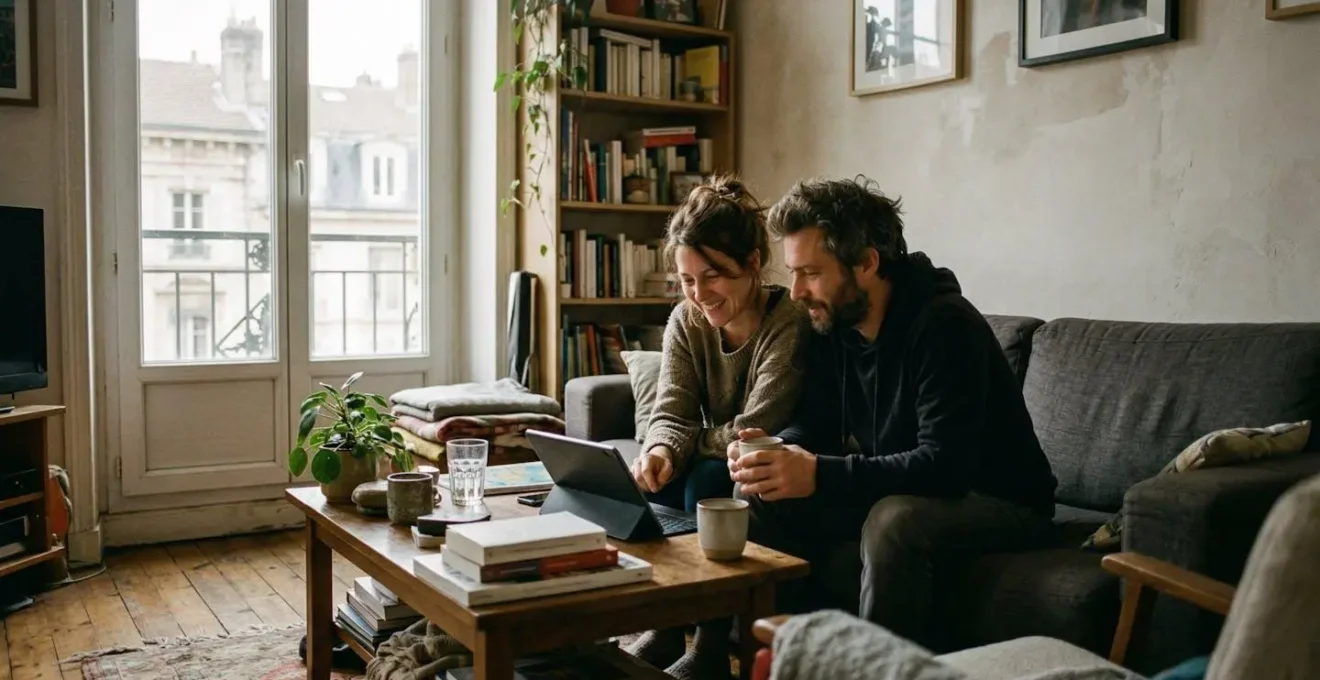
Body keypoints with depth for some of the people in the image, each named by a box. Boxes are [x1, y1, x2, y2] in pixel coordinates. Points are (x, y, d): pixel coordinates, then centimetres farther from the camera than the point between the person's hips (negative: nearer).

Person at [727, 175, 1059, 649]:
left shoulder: (944, 325, -26)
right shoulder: (830, 323, -3)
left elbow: (945, 465, -33)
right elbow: (815, 424, 2)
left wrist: (819, 474, -40)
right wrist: (775, 450, -21)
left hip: (998, 501, -7)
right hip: (897, 492, 7)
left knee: (893, 521, -37)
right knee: (760, 497, -6)